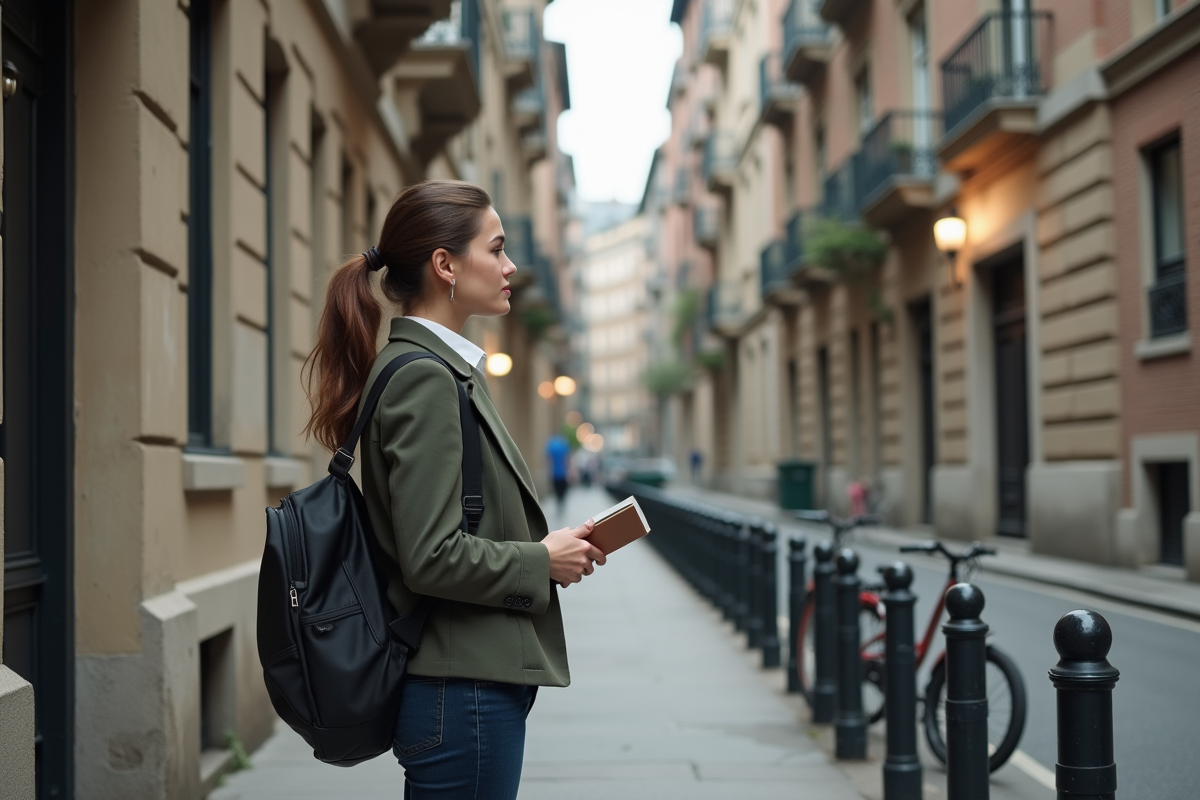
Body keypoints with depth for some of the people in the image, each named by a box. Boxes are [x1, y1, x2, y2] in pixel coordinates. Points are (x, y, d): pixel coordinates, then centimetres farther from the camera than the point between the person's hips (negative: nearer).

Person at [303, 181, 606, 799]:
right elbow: (431, 558, -23)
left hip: (474, 682, 10)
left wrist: (551, 544, 7)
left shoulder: (449, 370, 13)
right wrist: (542, 561, -11)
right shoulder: (423, 378, -17)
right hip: (459, 692, -10)